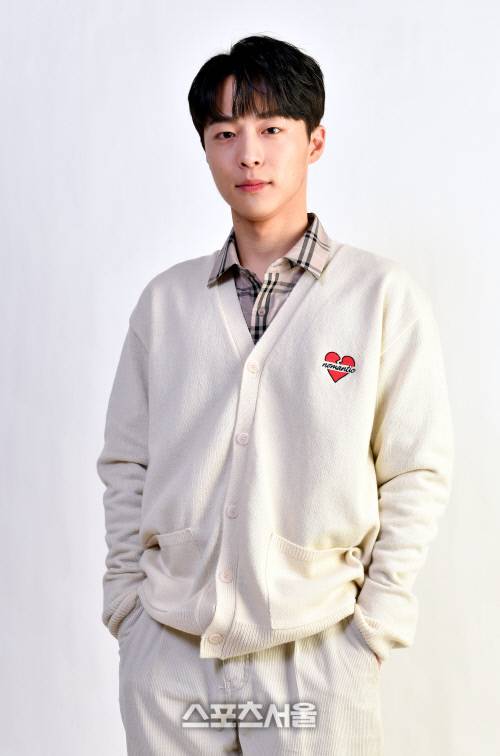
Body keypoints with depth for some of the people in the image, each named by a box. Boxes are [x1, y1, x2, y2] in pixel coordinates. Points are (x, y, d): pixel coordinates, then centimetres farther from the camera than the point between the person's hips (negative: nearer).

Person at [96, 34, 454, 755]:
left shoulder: (384, 294, -3)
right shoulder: (165, 300, 6)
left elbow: (417, 476, -3)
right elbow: (126, 466, 9)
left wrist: (374, 626, -6)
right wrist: (126, 602, 4)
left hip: (317, 653, -2)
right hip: (168, 653, 3)